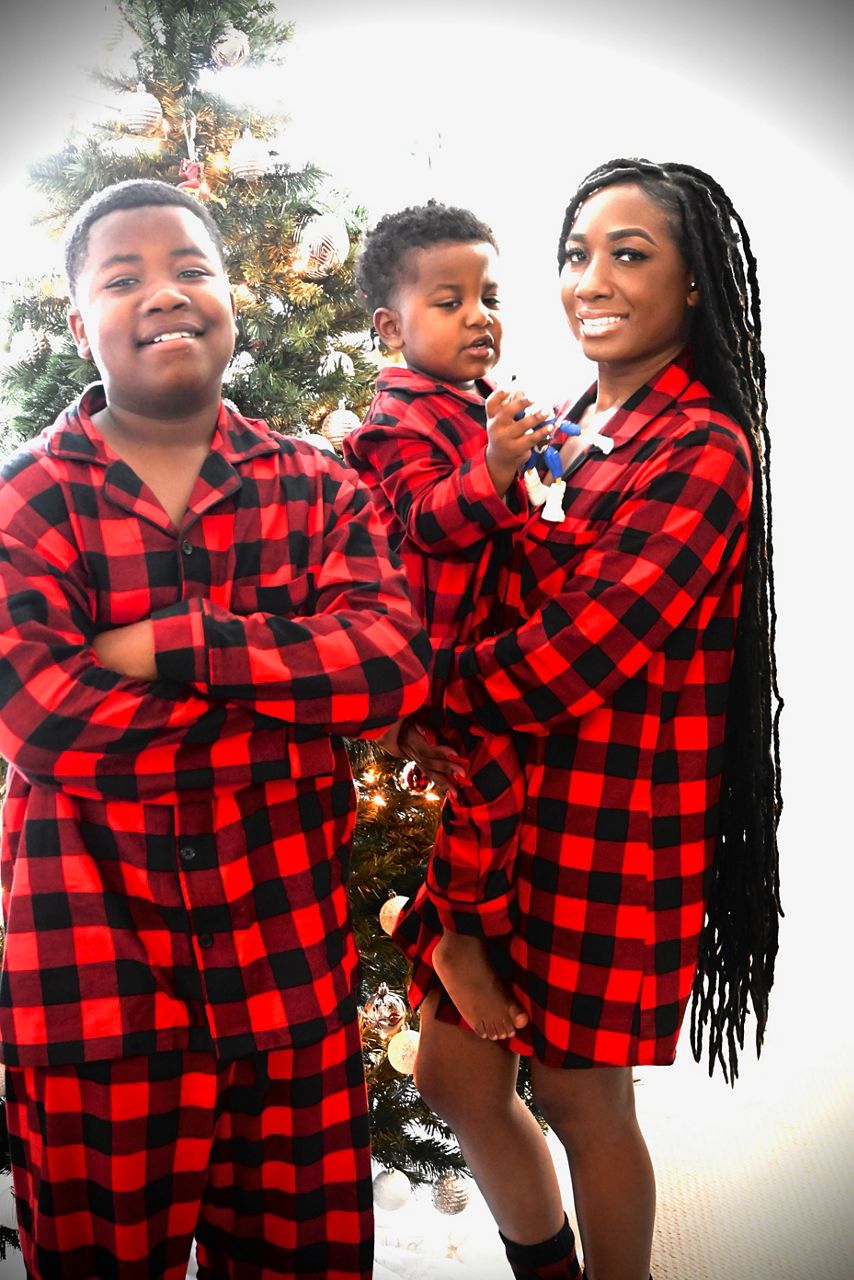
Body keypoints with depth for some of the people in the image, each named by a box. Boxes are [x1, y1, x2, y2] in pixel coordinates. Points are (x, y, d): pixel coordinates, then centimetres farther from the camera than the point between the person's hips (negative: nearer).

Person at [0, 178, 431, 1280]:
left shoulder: (316, 487, 5)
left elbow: (394, 660, -11)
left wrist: (173, 645, -20)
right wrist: (300, 683, -13)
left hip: (294, 967, 3)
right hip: (95, 976, -2)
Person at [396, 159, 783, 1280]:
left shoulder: (704, 451, -12)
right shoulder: (565, 433, 12)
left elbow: (579, 649, -21)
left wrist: (426, 699, -11)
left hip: (619, 820, -7)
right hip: (505, 802, 7)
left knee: (580, 1097, 10)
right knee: (457, 1076, 16)